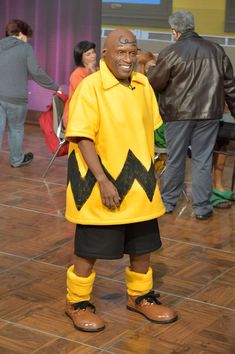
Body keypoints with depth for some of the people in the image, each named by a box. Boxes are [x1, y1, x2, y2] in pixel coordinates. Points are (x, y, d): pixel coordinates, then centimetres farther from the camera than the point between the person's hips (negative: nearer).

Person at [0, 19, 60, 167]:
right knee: (16, 129, 15)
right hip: (16, 97, -3)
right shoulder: (25, 48, -2)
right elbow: (36, 72, -10)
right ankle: (17, 160, 32)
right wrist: (54, 86, -1)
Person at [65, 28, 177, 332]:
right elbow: (82, 138, -20)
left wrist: (149, 174, 13)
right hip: (103, 185, -6)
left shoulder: (143, 85, 3)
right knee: (90, 248, 6)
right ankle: (77, 303, 24)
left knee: (143, 244, 17)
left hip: (139, 184, 6)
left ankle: (140, 296, 37)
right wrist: (103, 181, -23)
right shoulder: (90, 87, -16)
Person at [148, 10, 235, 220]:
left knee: (175, 160, 11)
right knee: (203, 160, 7)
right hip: (209, 113, 2)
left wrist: (150, 70, 18)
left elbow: (153, 84, -4)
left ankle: (168, 201, 23)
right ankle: (202, 207, 9)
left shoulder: (171, 53, -9)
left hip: (179, 114, -2)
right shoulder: (217, 51, 4)